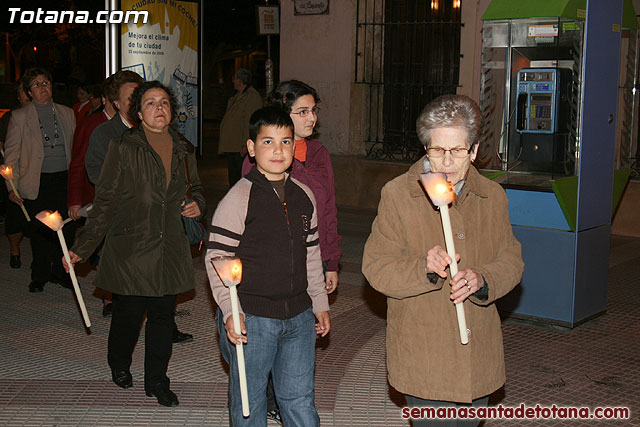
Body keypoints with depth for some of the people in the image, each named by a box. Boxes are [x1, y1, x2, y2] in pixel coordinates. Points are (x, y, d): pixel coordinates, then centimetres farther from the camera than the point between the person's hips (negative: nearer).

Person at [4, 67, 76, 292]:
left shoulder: (67, 113, 9)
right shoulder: (19, 117, 0)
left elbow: (75, 148, 14)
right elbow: (11, 154, 1)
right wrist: (12, 187, -5)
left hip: (63, 180, 2)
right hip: (36, 183, -2)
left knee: (65, 230, 4)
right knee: (39, 232, 5)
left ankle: (60, 271, 22)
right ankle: (40, 276, 20)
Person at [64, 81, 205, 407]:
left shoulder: (183, 151, 8)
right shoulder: (123, 148, -6)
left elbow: (195, 188, 25)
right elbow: (105, 201, -4)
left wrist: (197, 205, 1)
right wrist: (83, 246, -7)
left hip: (169, 249, 4)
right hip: (130, 248, -3)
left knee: (163, 314, 6)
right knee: (128, 312, 5)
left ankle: (156, 381, 22)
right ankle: (119, 366, 35)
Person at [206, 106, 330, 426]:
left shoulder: (303, 196, 7)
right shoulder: (239, 198, -10)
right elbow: (216, 259, -10)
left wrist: (320, 304, 18)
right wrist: (230, 311, -18)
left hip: (299, 316, 4)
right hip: (252, 318, -4)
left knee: (300, 400, 13)